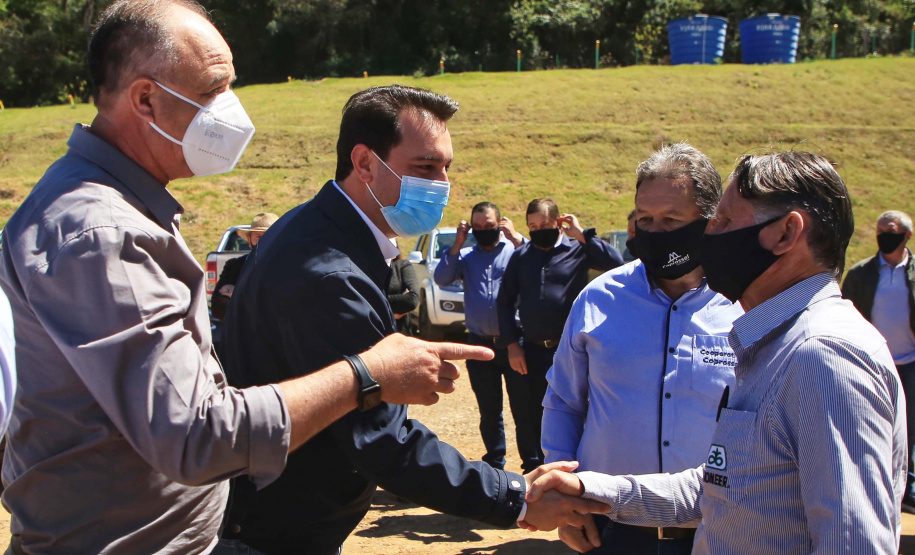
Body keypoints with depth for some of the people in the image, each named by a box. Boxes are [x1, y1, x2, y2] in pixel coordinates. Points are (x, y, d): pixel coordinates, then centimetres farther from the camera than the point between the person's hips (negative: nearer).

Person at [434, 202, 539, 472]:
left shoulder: (514, 250, 1)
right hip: (479, 345, 4)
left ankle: (533, 466, 11)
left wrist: (516, 238, -19)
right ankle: (495, 464, 26)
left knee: (524, 409, 1)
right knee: (489, 411, 14)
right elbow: (441, 278, -3)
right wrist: (457, 244, -7)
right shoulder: (465, 255, 11)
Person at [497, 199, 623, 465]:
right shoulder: (520, 256, 8)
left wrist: (582, 234, -15)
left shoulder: (578, 249, -2)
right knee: (536, 415, 14)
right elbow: (505, 301, 10)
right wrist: (512, 344, 4)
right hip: (534, 351, 4)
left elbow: (616, 263, -19)